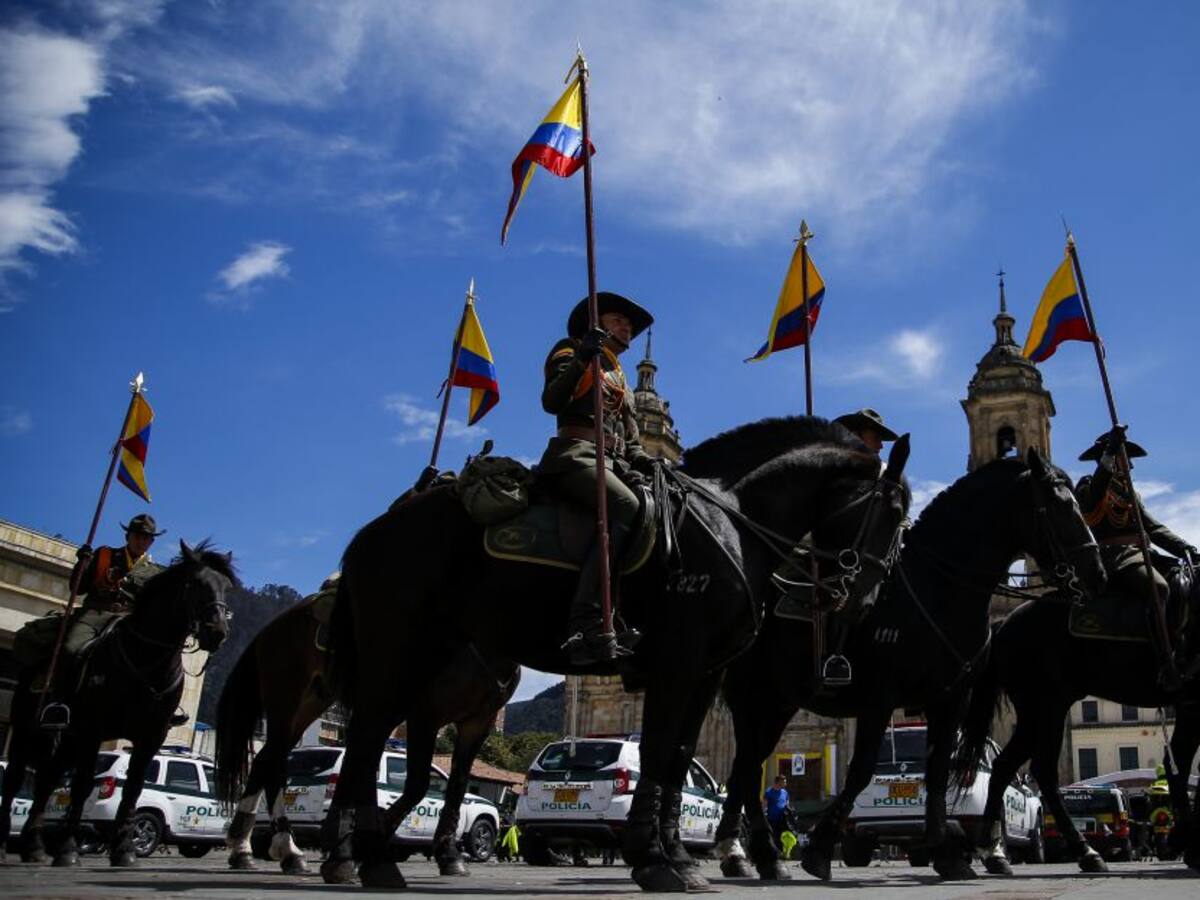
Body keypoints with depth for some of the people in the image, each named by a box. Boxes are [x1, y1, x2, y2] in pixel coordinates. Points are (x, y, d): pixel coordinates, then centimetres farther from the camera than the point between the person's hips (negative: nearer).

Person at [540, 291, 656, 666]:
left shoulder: (619, 379, 34)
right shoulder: (571, 351, 14)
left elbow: (630, 444, 27)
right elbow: (551, 402, -5)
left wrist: (646, 462, 6)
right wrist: (581, 358, -15)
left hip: (613, 462, 8)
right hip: (575, 453, -8)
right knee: (626, 506, -34)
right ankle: (586, 625, -45)